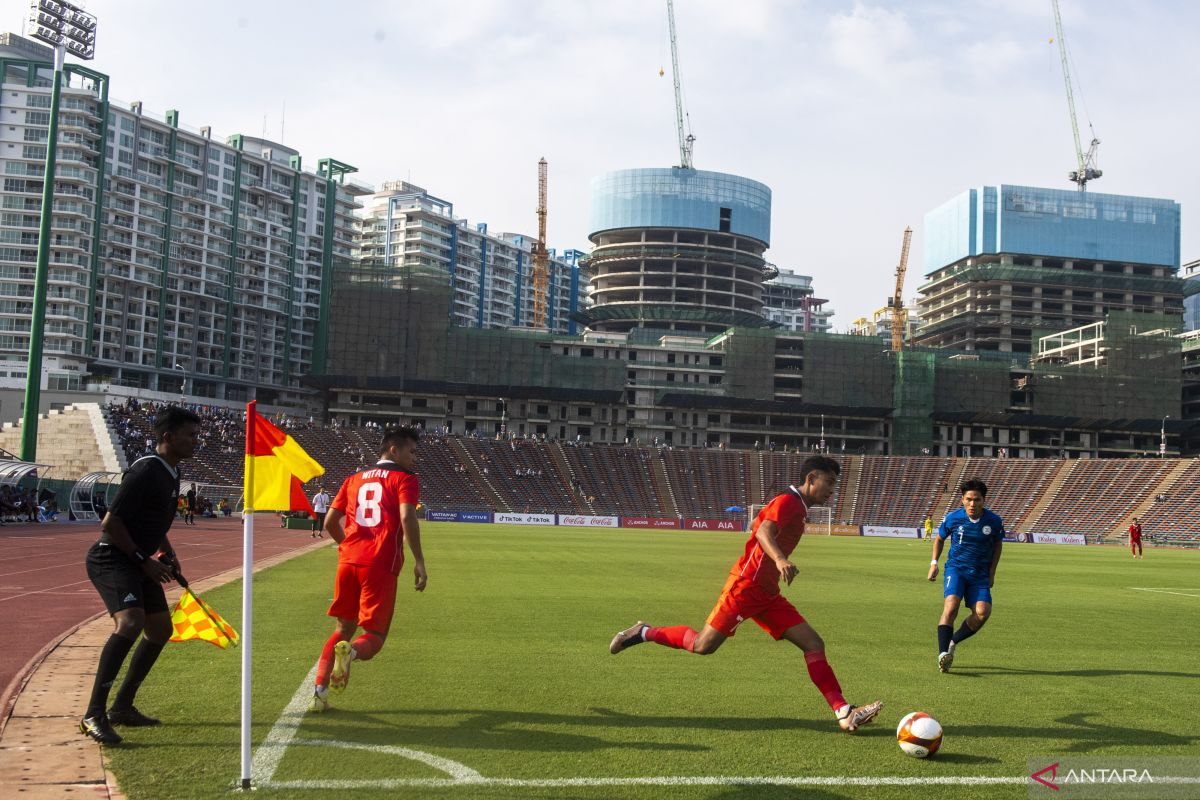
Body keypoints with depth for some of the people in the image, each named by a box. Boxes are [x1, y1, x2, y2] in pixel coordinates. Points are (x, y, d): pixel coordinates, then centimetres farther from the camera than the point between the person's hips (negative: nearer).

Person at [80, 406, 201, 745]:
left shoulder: (171, 472, 10)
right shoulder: (146, 471, -19)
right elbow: (110, 524, -22)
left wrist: (168, 555, 13)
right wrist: (144, 560, -18)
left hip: (139, 562, 10)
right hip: (111, 559, -10)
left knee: (160, 629, 15)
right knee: (130, 622, -30)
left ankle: (122, 707, 27)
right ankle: (94, 714, -23)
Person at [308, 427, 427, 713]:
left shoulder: (354, 479, 20)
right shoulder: (404, 479, 3)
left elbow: (330, 522, 18)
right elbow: (407, 518, -14)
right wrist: (419, 562, -11)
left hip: (348, 561, 5)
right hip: (381, 566, -5)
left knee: (343, 628, 19)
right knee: (374, 635, 5)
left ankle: (320, 692, 9)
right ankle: (351, 653, -29)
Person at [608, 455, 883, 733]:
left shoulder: (796, 507, 17)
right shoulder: (788, 502, -12)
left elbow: (757, 524, 29)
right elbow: (764, 532, -31)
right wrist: (780, 560, -49)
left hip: (767, 594, 9)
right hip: (745, 586, -9)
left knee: (814, 644, -2)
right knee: (703, 645, -10)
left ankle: (845, 713, -5)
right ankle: (644, 633, 12)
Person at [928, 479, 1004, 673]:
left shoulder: (994, 521, -5)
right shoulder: (953, 518, -6)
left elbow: (998, 544, 14)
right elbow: (939, 538, 13)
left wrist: (992, 572, 8)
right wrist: (934, 563, 3)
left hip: (980, 574, 2)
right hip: (956, 568, -1)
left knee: (983, 612, -19)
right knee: (951, 604, -26)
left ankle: (952, 643, 4)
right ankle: (943, 654, -31)